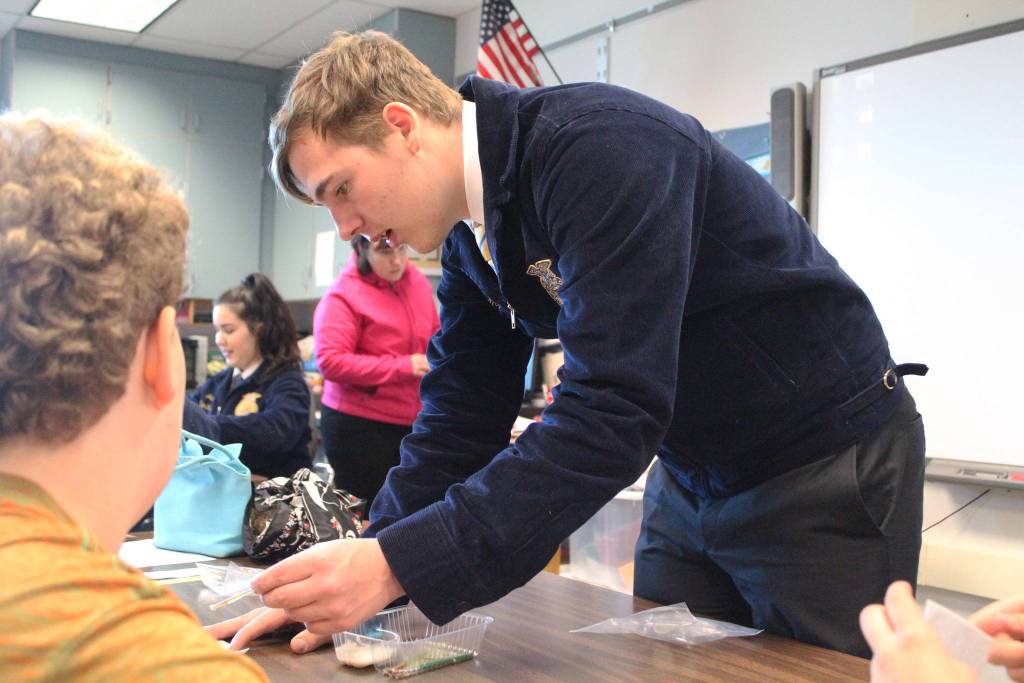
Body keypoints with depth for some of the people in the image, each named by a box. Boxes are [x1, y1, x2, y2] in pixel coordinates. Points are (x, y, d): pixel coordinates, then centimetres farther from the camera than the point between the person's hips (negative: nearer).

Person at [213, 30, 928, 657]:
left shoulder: (601, 145, -28)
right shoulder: (470, 235, -1)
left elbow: (613, 410, -35)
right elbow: (460, 420, 1)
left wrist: (398, 565, -35)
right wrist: (351, 579, -10)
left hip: (828, 466, -7)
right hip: (691, 472, 7)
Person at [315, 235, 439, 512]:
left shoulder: (418, 282, 6)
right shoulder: (343, 295, -12)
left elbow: (433, 336, 21)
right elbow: (330, 362, -21)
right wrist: (404, 366, -19)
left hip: (412, 422, 5)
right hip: (358, 426, -5)